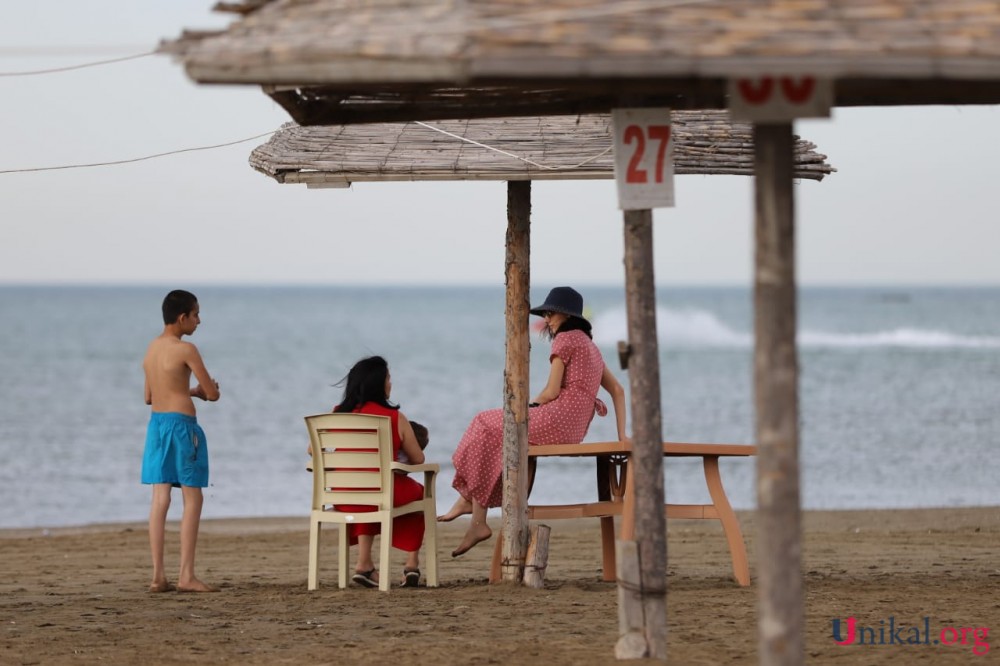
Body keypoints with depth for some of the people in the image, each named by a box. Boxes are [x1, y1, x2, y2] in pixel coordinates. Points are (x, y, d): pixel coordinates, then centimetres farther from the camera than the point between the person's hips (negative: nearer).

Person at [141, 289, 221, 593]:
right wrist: (201, 390, 14)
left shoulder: (152, 348, 11)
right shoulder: (186, 350, -12)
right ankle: (186, 575, -3)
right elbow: (213, 393, -10)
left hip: (156, 422, 7)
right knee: (192, 499, 0)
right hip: (181, 425, -7)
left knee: (160, 499, 5)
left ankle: (158, 575, 3)